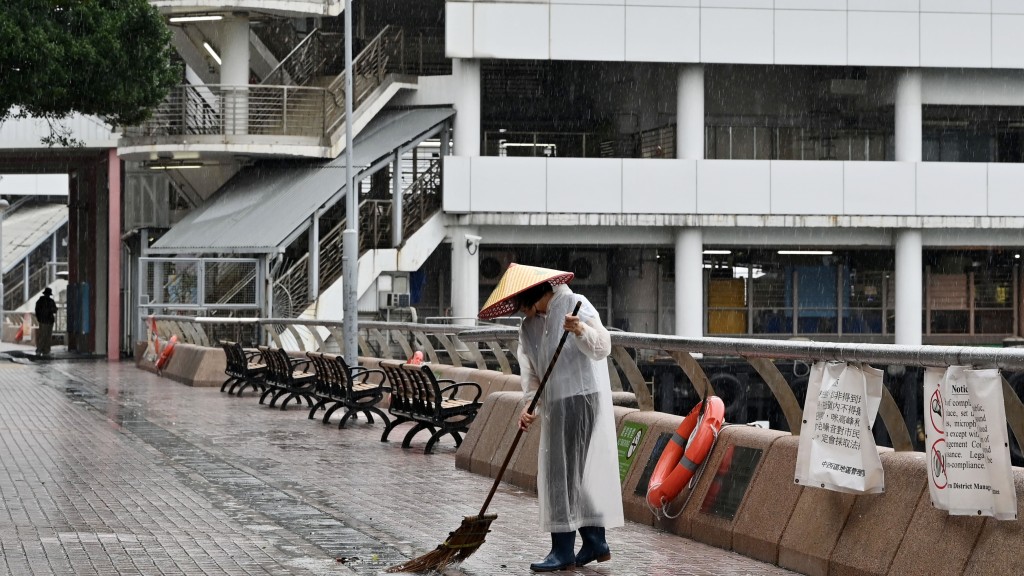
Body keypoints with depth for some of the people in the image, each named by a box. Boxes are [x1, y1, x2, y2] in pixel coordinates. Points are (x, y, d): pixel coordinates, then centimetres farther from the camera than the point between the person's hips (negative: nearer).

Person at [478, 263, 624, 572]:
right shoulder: (528, 327, 13)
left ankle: (563, 550, -6)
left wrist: (581, 331, -36)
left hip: (581, 399, -8)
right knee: (578, 474, 12)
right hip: (555, 405, 8)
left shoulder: (574, 305, -9)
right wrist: (529, 406, -6)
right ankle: (595, 542, 19)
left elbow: (602, 347, -17)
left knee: (564, 471, -9)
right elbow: (530, 373, 10)